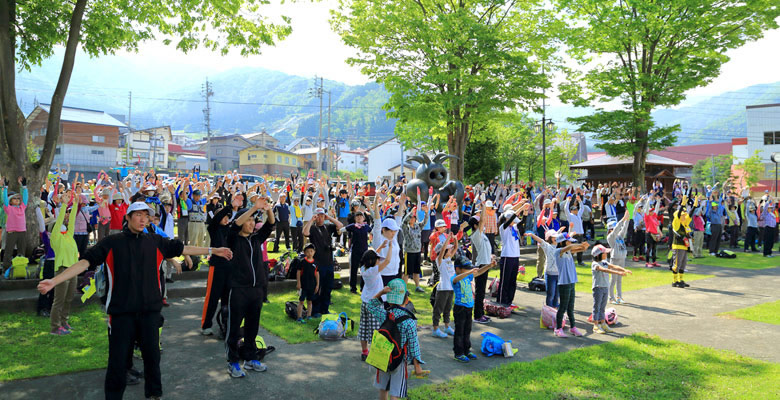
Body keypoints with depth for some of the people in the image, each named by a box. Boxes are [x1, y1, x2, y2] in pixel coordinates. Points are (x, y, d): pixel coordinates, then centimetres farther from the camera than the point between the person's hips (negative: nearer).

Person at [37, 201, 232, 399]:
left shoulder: (155, 241, 6)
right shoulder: (111, 242, -1)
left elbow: (181, 248, 11)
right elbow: (86, 261, -6)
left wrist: (212, 251, 12)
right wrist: (54, 281, -15)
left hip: (150, 309, 2)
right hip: (121, 311, -2)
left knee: (152, 354, 11)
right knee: (118, 360, 5)